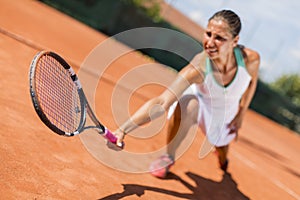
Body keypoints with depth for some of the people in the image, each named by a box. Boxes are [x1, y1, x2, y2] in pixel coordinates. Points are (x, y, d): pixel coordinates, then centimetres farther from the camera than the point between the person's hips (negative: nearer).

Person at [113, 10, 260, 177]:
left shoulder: (250, 59, -32)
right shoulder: (198, 68, -41)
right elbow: (161, 103, -48)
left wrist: (241, 114, 1)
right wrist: (123, 130, -58)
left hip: (227, 113, 4)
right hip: (199, 100, -4)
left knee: (222, 149, 25)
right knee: (187, 104, -39)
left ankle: (223, 163, 68)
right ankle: (168, 156, -13)